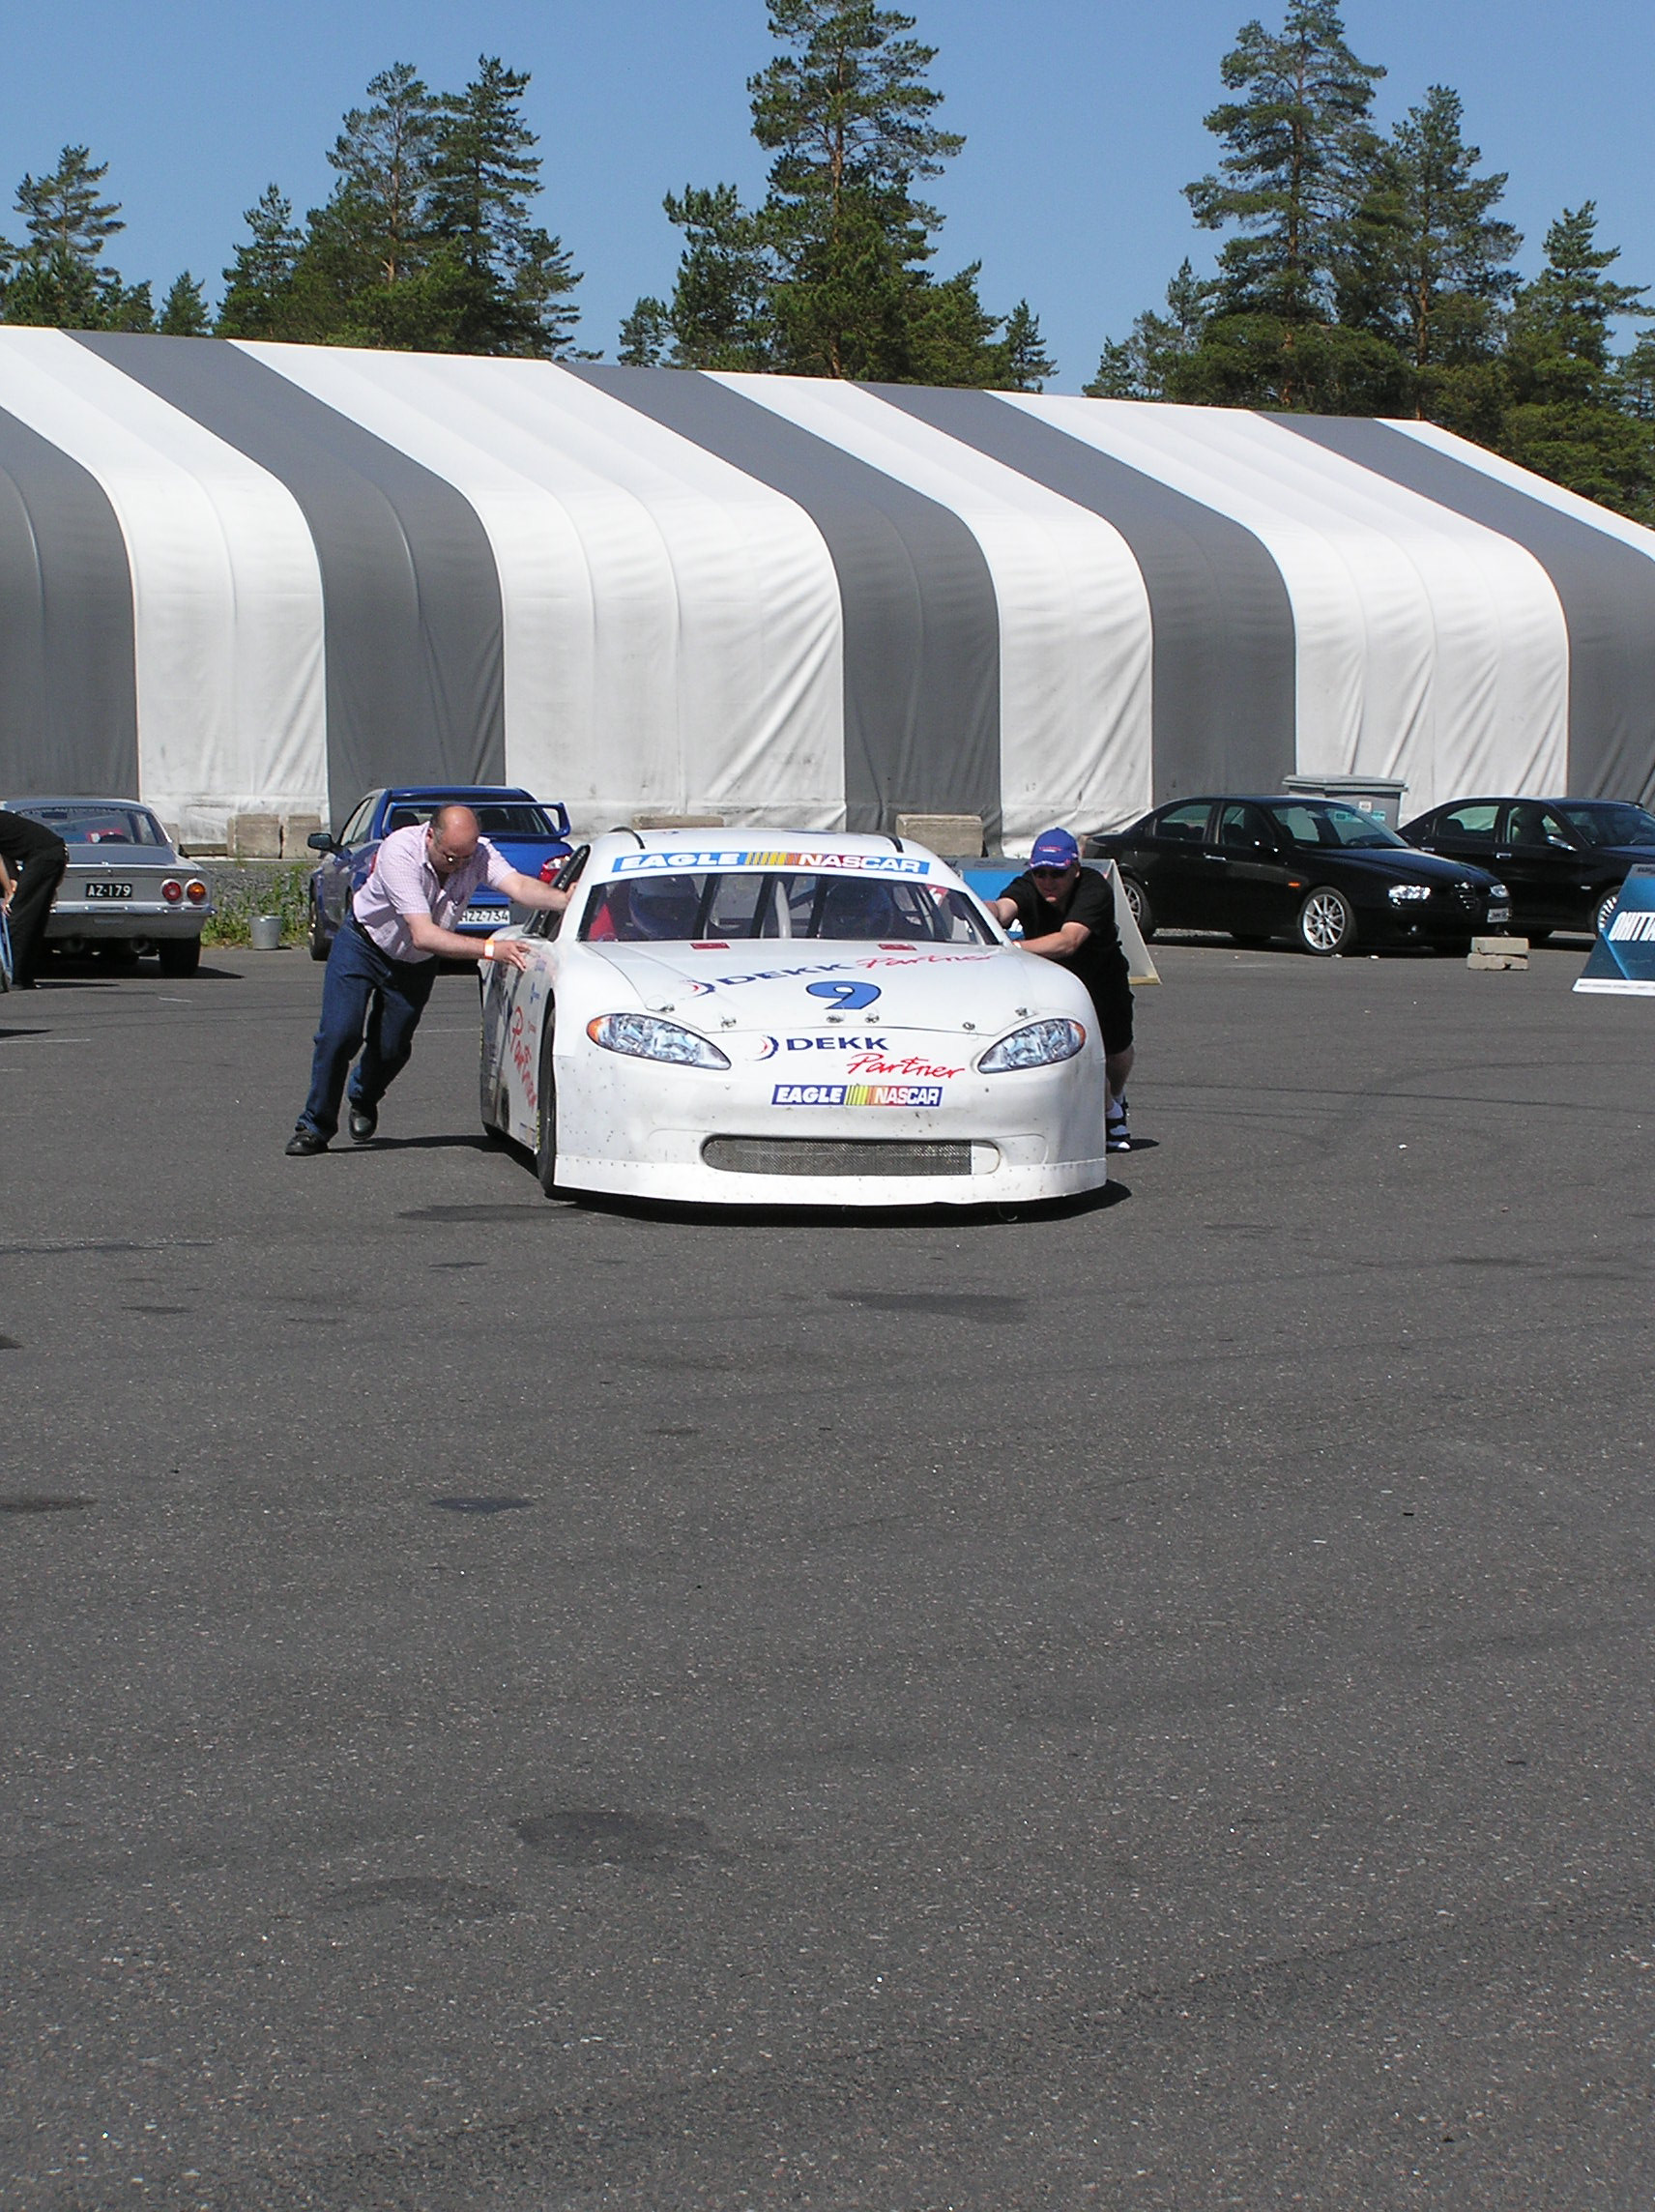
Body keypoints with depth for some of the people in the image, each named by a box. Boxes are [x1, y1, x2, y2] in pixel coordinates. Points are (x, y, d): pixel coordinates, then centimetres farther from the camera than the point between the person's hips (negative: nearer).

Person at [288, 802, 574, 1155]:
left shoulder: (478, 853, -21)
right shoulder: (400, 852, -36)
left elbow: (519, 886, -37)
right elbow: (424, 935, -41)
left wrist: (569, 900, -56)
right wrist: (489, 949, -49)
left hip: (416, 965, 4)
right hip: (363, 944, -4)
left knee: (393, 1047, 5)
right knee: (339, 1034, -16)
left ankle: (364, 1101, 39)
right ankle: (315, 1127, 0)